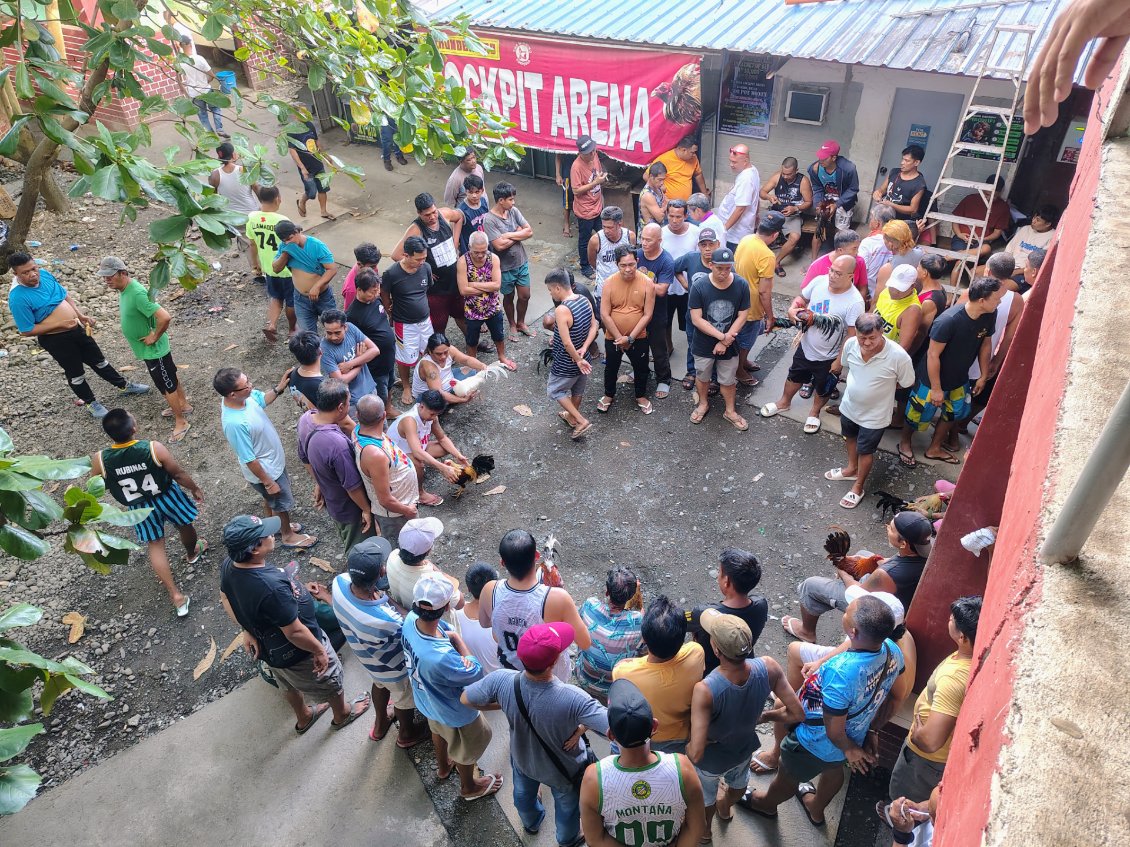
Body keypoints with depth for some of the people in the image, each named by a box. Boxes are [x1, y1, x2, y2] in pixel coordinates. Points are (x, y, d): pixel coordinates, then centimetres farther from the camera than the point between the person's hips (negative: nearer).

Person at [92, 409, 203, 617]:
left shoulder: (100, 460, -24)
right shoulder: (154, 448, -31)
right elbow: (179, 474, -17)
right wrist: (195, 489, 1)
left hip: (139, 508, 2)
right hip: (167, 497, -2)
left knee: (154, 545, 19)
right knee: (185, 525, 29)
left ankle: (175, 594, 19)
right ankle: (192, 553, 59)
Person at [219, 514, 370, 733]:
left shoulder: (229, 566, -19)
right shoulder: (271, 586, -44)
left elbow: (226, 599, 2)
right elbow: (295, 633, -32)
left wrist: (248, 629, 13)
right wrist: (319, 650, -15)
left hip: (267, 646, 7)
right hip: (295, 652, -7)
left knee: (289, 684, 35)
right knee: (331, 680, 25)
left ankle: (303, 717, 63)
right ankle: (342, 714, 53)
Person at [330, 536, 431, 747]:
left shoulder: (339, 583, -33)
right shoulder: (386, 621, -48)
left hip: (366, 657, 5)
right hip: (393, 667, -5)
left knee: (380, 684, 37)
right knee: (404, 698, 28)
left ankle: (380, 723, 65)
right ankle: (407, 734, 58)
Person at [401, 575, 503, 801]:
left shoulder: (411, 619, -28)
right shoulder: (441, 657, -50)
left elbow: (447, 629, -8)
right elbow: (476, 673, -30)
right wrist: (456, 639, -26)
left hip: (426, 699, 6)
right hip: (454, 711, -6)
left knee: (439, 731, 38)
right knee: (468, 748, 27)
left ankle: (443, 766, 68)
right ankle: (469, 787, 57)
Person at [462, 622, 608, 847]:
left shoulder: (501, 680, -36)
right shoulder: (572, 699, -45)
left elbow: (465, 699, -17)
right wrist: (583, 726, -27)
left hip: (522, 759, 3)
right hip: (564, 770, -3)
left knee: (524, 793, 38)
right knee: (567, 807, 32)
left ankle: (531, 823, 69)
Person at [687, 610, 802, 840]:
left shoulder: (705, 690, -47)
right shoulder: (768, 668, -35)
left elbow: (695, 754, -43)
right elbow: (798, 714, -21)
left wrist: (687, 747, -19)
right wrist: (763, 717, -4)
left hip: (711, 760, -3)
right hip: (745, 747, 4)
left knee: (706, 796, 33)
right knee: (739, 782, 39)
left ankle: (704, 828, 64)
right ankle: (725, 807, 70)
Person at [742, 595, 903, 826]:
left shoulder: (841, 673, -46)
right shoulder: (893, 651, -25)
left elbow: (834, 732, -29)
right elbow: (885, 700, -4)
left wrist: (850, 749, -8)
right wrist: (873, 730, 12)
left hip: (816, 744, -6)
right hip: (855, 736, 6)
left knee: (788, 776, 27)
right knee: (834, 770, 36)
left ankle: (766, 803, 58)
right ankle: (816, 810, 65)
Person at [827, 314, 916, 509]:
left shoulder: (898, 356, -31)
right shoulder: (850, 344, -20)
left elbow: (907, 384, -12)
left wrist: (881, 387, -4)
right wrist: (860, 384, 1)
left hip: (874, 414, -4)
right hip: (849, 405, 4)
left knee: (865, 450, 15)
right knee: (850, 437, 28)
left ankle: (858, 486, 39)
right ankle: (851, 468, 56)